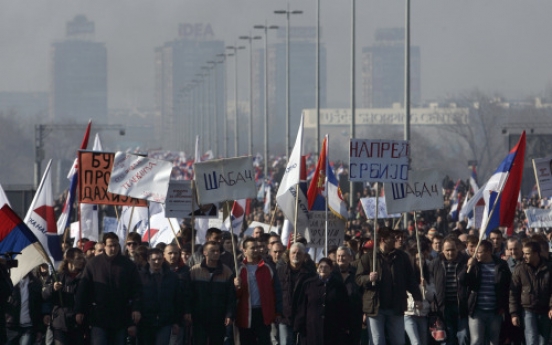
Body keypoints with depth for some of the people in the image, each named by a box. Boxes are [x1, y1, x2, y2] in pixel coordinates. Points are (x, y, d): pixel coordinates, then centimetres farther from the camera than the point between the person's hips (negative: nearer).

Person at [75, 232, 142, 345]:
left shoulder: (128, 264, 3)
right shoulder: (93, 264, 2)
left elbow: (137, 288, 3)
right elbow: (83, 288, 2)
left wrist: (136, 309, -8)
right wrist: (79, 311, -3)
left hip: (120, 318, 1)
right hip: (99, 318, -1)